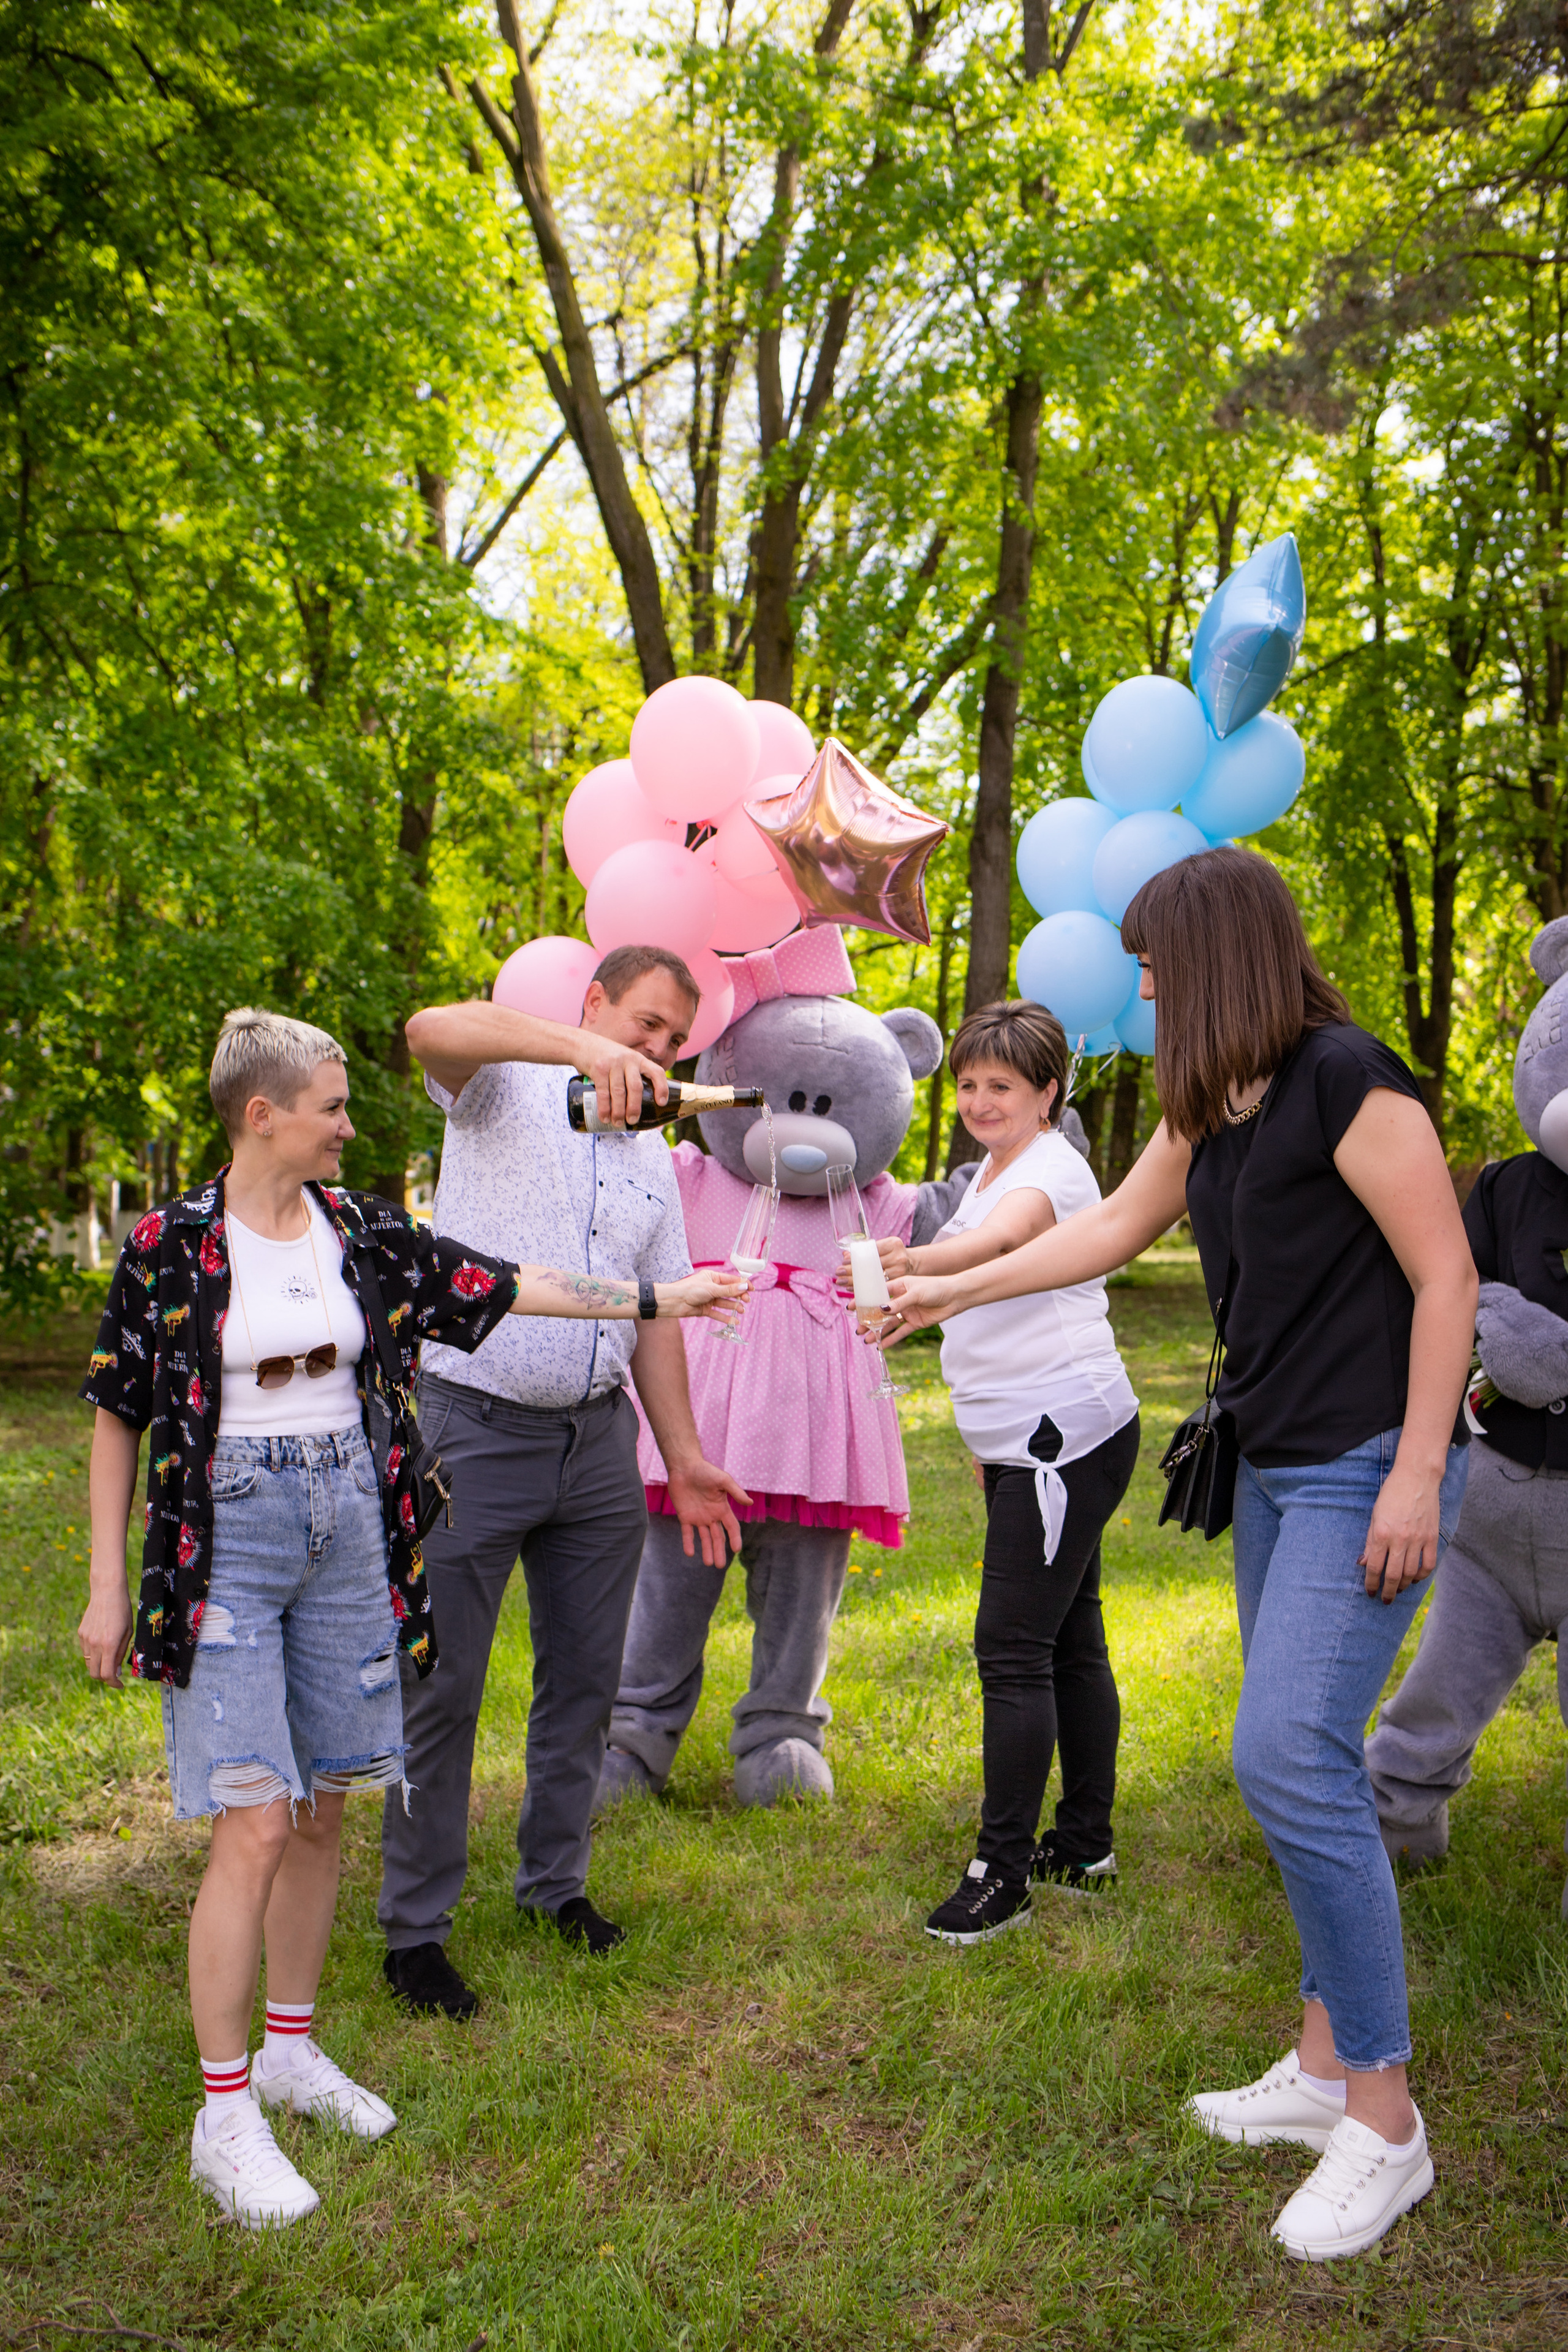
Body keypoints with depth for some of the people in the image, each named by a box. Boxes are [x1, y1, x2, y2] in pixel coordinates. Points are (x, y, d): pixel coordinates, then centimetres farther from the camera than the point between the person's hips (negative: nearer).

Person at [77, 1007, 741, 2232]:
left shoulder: (362, 1232, 5)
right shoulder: (171, 1245, -7)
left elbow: (503, 1284, 6)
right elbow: (117, 1415, -2)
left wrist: (655, 1298, 4)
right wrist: (109, 1584, -2)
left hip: (347, 1535, 5)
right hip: (224, 1545, -5)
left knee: (322, 1808, 11)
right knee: (254, 1825, -9)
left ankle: (291, 2048, 29)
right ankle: (225, 2117, 4)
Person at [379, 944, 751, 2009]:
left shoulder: (653, 1156, 16)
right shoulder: (507, 1089, -2)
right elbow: (434, 1029, -25)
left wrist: (684, 1454, 14)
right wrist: (586, 1048, -39)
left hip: (598, 1439, 6)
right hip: (475, 1430, -6)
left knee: (586, 1674, 12)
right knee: (442, 1684, -1)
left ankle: (557, 1882, 30)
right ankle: (416, 1928, 10)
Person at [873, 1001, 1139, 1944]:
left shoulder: (1050, 1168, -15)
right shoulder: (997, 1164, 16)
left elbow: (1000, 1239, -38)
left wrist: (913, 1261, -56)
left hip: (1066, 1435, -10)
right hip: (1034, 1442, 10)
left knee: (1013, 1646, -12)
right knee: (1071, 1640, 15)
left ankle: (1003, 1871, -6)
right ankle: (1086, 1846, 25)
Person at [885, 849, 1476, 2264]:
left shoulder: (1346, 1079, -15)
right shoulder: (1214, 1107, 12)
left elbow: (1444, 1273, -16)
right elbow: (1116, 1227, 23)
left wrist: (1416, 1473, -18)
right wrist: (953, 1291, 26)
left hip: (1367, 1468, -9)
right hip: (1276, 1466, 9)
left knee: (1290, 1754, -15)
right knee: (1300, 1761, 11)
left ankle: (1384, 2120, -2)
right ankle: (1328, 2066, 22)